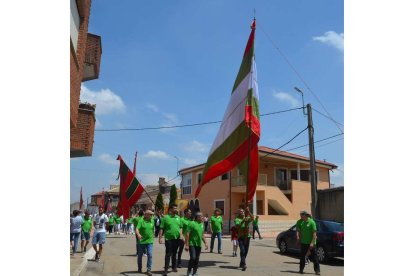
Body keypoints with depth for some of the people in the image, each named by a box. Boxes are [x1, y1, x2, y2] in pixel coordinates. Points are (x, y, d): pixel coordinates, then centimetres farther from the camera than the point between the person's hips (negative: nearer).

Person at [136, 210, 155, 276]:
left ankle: (148, 270, 0)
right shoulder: (141, 221, -9)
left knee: (150, 255, -8)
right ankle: (140, 268, 34)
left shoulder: (152, 221, 5)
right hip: (142, 241, -2)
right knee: (140, 255, 13)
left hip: (150, 241, 2)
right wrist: (138, 234, -38)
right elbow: (137, 229, -19)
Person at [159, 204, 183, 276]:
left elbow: (180, 227, 16)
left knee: (174, 254, 16)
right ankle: (166, 269, 2)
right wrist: (160, 237, -11)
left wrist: (181, 234, 2)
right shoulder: (165, 218, -6)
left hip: (177, 238, 5)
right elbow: (161, 229, -7)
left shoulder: (178, 217, 9)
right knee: (168, 254, -3)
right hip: (169, 239, -5)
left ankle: (174, 267, 29)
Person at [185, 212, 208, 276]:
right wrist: (187, 245, -16)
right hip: (192, 244, -7)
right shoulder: (192, 224, -11)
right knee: (193, 258, -12)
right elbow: (187, 234, -13)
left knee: (197, 259, 9)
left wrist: (205, 243, 15)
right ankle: (189, 270, 11)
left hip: (199, 245, 7)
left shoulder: (202, 225, 11)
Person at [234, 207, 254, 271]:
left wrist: (248, 212, -24)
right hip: (240, 237, -4)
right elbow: (238, 226, -19)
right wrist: (243, 221, -30)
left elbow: (252, 218, -13)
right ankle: (244, 265, -17)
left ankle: (241, 264, 26)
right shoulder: (237, 219, -2)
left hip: (247, 237, 4)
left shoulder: (247, 218, 7)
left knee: (246, 251, 10)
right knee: (242, 251, -15)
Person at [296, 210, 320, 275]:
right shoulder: (300, 222, 4)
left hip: (311, 243, -5)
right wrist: (297, 236, -15)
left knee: (314, 256, 0)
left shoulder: (312, 222, -14)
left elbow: (314, 233, -15)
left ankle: (317, 270, 8)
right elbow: (298, 230, 4)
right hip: (303, 242, 5)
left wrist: (312, 243, -20)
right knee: (302, 256, 11)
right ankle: (301, 269, 21)